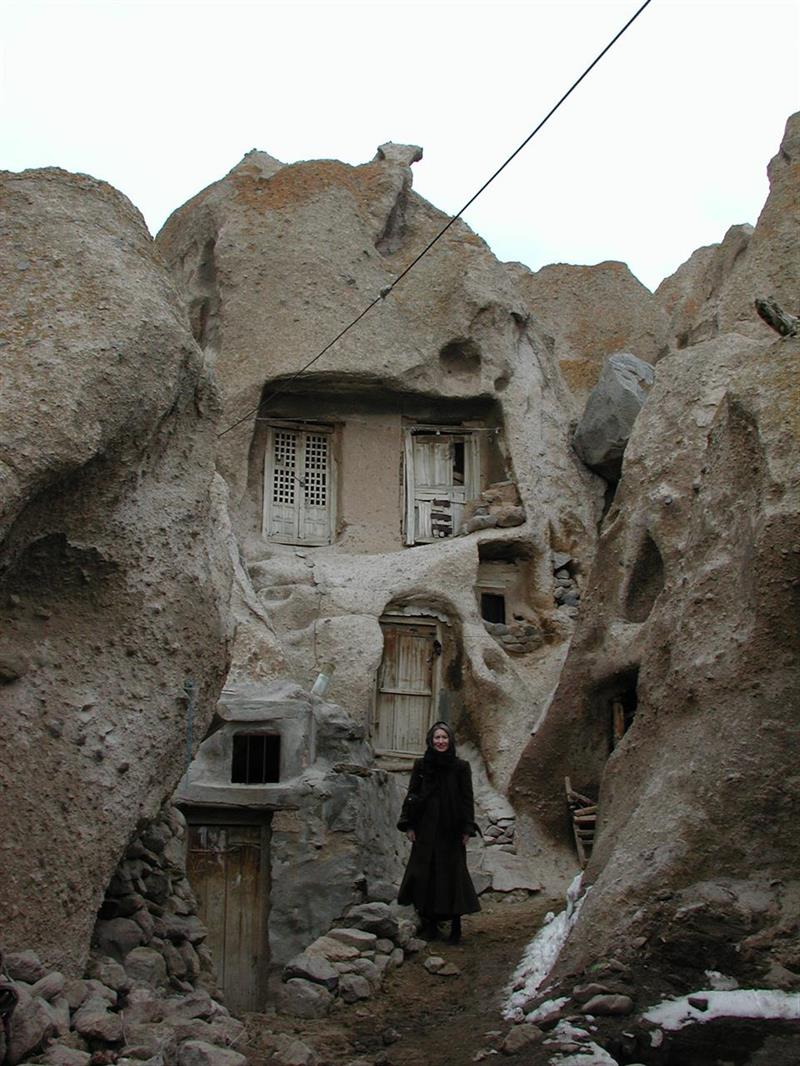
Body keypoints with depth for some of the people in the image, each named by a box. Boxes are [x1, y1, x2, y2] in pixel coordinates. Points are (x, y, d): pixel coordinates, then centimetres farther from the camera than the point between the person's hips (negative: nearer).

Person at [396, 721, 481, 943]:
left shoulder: (461, 767, -1)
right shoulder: (421, 765, 3)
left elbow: (467, 799, 0)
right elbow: (411, 795, 5)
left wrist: (467, 829, -4)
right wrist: (408, 825, -1)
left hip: (451, 831, -1)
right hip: (425, 829, 2)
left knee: (453, 873, 0)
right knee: (425, 873, 2)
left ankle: (455, 926, 9)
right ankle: (429, 923, 14)